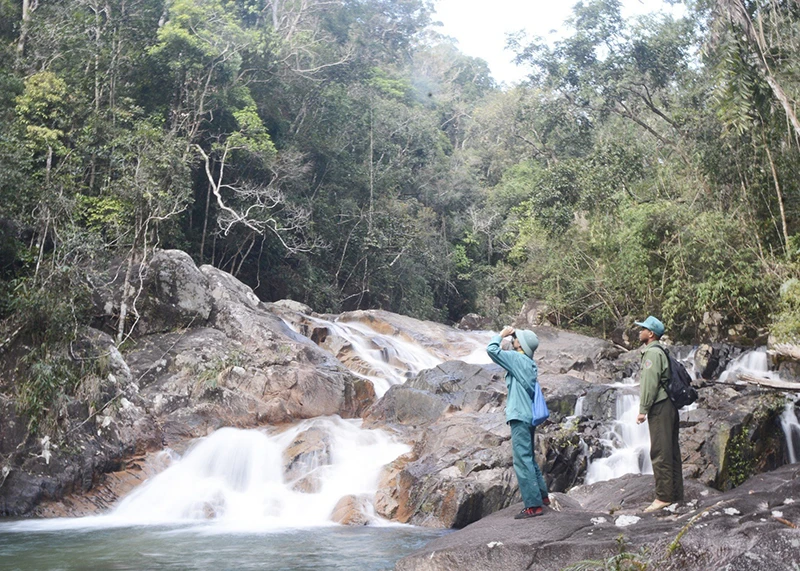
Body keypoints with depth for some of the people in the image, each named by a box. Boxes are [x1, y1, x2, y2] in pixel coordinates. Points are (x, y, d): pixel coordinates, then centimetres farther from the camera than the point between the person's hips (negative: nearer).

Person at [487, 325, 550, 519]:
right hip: (529, 416, 10)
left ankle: (533, 505, -7)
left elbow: (492, 350, -16)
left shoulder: (517, 358, -12)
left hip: (520, 417, -10)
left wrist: (501, 334, -2)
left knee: (522, 461, -8)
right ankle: (542, 496, 30)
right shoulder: (530, 363, 13)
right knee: (528, 459, 21)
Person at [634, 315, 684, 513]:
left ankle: (664, 497, -4)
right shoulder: (660, 352, 17)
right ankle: (676, 494, 20)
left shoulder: (652, 353, -14)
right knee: (671, 451, 13)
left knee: (660, 453, -7)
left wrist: (643, 410, -16)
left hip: (659, 408, -10)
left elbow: (649, 384, -19)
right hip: (668, 406, 10)